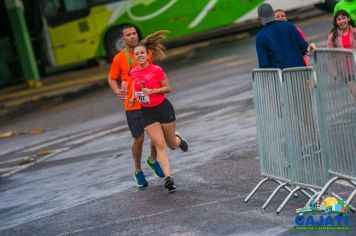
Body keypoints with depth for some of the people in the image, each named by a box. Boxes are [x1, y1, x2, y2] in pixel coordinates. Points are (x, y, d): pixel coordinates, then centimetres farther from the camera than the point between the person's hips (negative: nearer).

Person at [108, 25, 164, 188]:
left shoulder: (147, 53, 3)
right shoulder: (119, 58, -7)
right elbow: (111, 78, 2)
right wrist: (117, 91, -16)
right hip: (133, 105, -3)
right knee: (138, 140, 1)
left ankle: (153, 160, 34)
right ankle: (138, 171, 23)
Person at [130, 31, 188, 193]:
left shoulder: (156, 70, -13)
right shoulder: (133, 73, 0)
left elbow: (168, 88, -7)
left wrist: (152, 91, -19)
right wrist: (135, 95, 2)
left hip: (163, 108, -2)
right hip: (146, 112, 2)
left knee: (172, 145, 11)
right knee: (160, 145, -8)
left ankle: (178, 139, 48)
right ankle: (168, 178, -8)